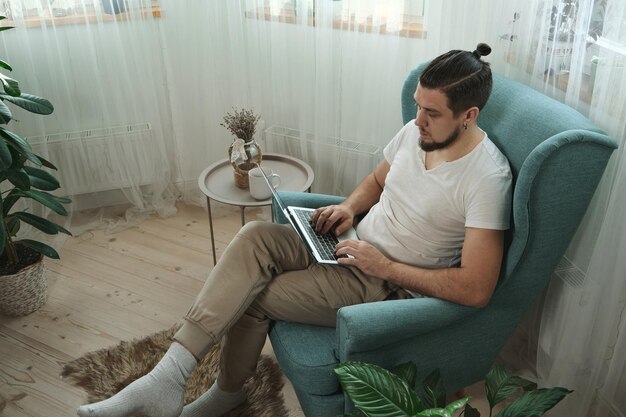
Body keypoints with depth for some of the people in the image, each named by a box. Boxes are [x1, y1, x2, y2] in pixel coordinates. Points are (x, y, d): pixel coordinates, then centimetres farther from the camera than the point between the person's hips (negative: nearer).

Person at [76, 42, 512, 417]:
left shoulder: (487, 178, -23)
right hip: (356, 245, 7)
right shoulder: (416, 131, 0)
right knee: (255, 237, -18)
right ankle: (169, 375, -10)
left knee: (253, 295, -14)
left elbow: (476, 289, -25)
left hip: (390, 285, -7)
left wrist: (386, 266, -21)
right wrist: (349, 207, -3)